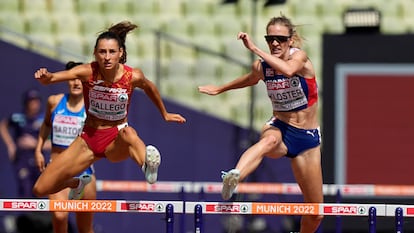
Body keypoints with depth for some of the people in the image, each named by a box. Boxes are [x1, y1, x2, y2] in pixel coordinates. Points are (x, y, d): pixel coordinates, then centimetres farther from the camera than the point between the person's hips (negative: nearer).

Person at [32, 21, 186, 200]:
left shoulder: (133, 76, -14)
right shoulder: (88, 72, -17)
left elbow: (150, 88, 9)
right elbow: (53, 78, -30)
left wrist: (165, 114, 23)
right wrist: (45, 77, -54)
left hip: (116, 143, -2)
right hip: (89, 139, 2)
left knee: (128, 133, -41)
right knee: (40, 189, 1)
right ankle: (77, 184, 31)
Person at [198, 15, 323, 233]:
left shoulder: (300, 57, -13)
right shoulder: (261, 66, -2)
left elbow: (288, 70, -39)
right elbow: (251, 78, 25)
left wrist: (254, 49, -40)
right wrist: (220, 88, 37)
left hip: (307, 137, 0)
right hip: (279, 128, 0)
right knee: (270, 140, -42)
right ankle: (234, 177, -70)